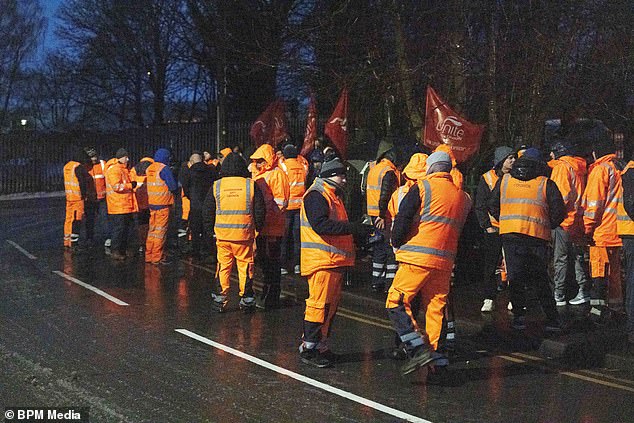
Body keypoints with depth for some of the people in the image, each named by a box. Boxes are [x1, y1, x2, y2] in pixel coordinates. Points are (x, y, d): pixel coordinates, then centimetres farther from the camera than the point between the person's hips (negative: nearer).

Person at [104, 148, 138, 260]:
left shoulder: (124, 169, 19)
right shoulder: (114, 169, -13)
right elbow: (116, 186, -22)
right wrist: (131, 185, -15)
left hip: (126, 206, 10)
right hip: (117, 206, -10)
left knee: (125, 228, 13)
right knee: (118, 229, -7)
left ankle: (123, 250, 21)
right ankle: (115, 251, -3)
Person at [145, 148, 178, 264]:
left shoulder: (148, 169, 10)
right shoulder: (164, 169, -12)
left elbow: (149, 185, 15)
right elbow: (174, 187, -15)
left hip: (151, 203, 7)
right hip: (163, 204, -7)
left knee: (152, 230, 14)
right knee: (160, 231, -2)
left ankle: (148, 256, 19)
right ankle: (157, 258, 1)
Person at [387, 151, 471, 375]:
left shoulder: (422, 188, -2)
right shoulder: (463, 197, 16)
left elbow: (403, 219, -9)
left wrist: (397, 244, 6)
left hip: (417, 258, -6)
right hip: (445, 261, 6)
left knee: (396, 302, -3)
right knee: (436, 307, 13)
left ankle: (418, 349, -15)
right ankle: (436, 351, 11)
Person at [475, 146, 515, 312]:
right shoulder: (487, 178, 2)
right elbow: (480, 206, 1)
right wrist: (487, 226, -7)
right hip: (493, 229, -2)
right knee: (490, 265, 0)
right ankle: (489, 299, 7)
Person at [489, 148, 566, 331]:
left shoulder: (504, 180, 11)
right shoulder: (546, 184, 5)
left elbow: (492, 206, 13)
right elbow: (559, 212, 0)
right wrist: (547, 226, 16)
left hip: (510, 234, 0)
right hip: (538, 236, 0)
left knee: (515, 277, 7)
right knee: (540, 279, 9)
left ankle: (519, 316, 2)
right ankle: (552, 319, 10)